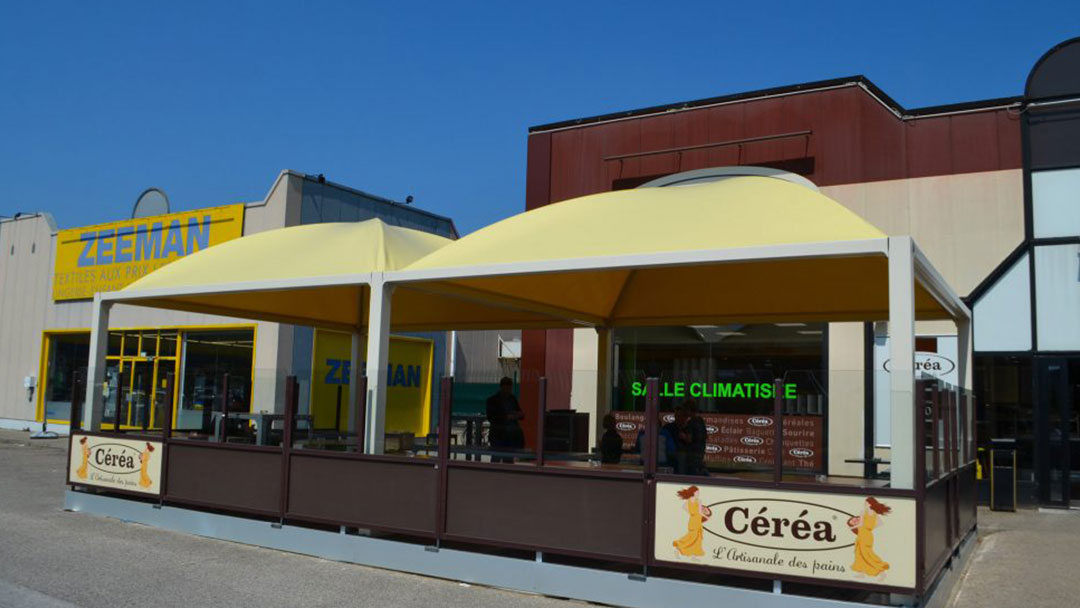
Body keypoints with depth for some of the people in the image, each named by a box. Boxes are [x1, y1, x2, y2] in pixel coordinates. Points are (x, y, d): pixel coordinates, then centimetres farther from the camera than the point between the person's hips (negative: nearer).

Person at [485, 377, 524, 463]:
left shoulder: (513, 399, 11)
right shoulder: (492, 400, -4)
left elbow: (519, 413, 15)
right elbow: (491, 418, -12)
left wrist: (519, 415, -9)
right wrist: (506, 417, -22)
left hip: (512, 435, 5)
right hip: (498, 435, -5)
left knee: (509, 460, 7)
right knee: (496, 459, -5)